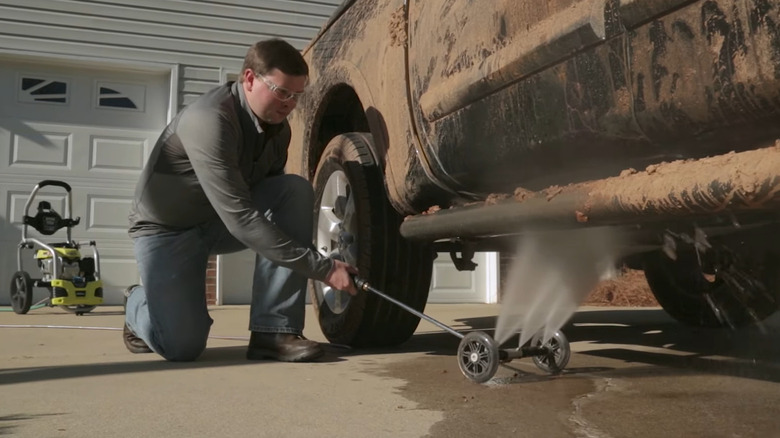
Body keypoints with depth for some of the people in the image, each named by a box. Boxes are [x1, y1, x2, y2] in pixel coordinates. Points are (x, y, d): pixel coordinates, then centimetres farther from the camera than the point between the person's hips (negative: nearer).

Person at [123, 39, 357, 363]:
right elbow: (240, 220, -36)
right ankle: (138, 303, 19)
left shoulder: (277, 126, -6)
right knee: (181, 345, -19)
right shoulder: (210, 120, -31)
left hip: (219, 221, 7)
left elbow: (275, 198, 4)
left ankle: (274, 331, -19)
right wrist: (322, 268, -36)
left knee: (296, 189, -20)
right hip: (168, 229, -6)